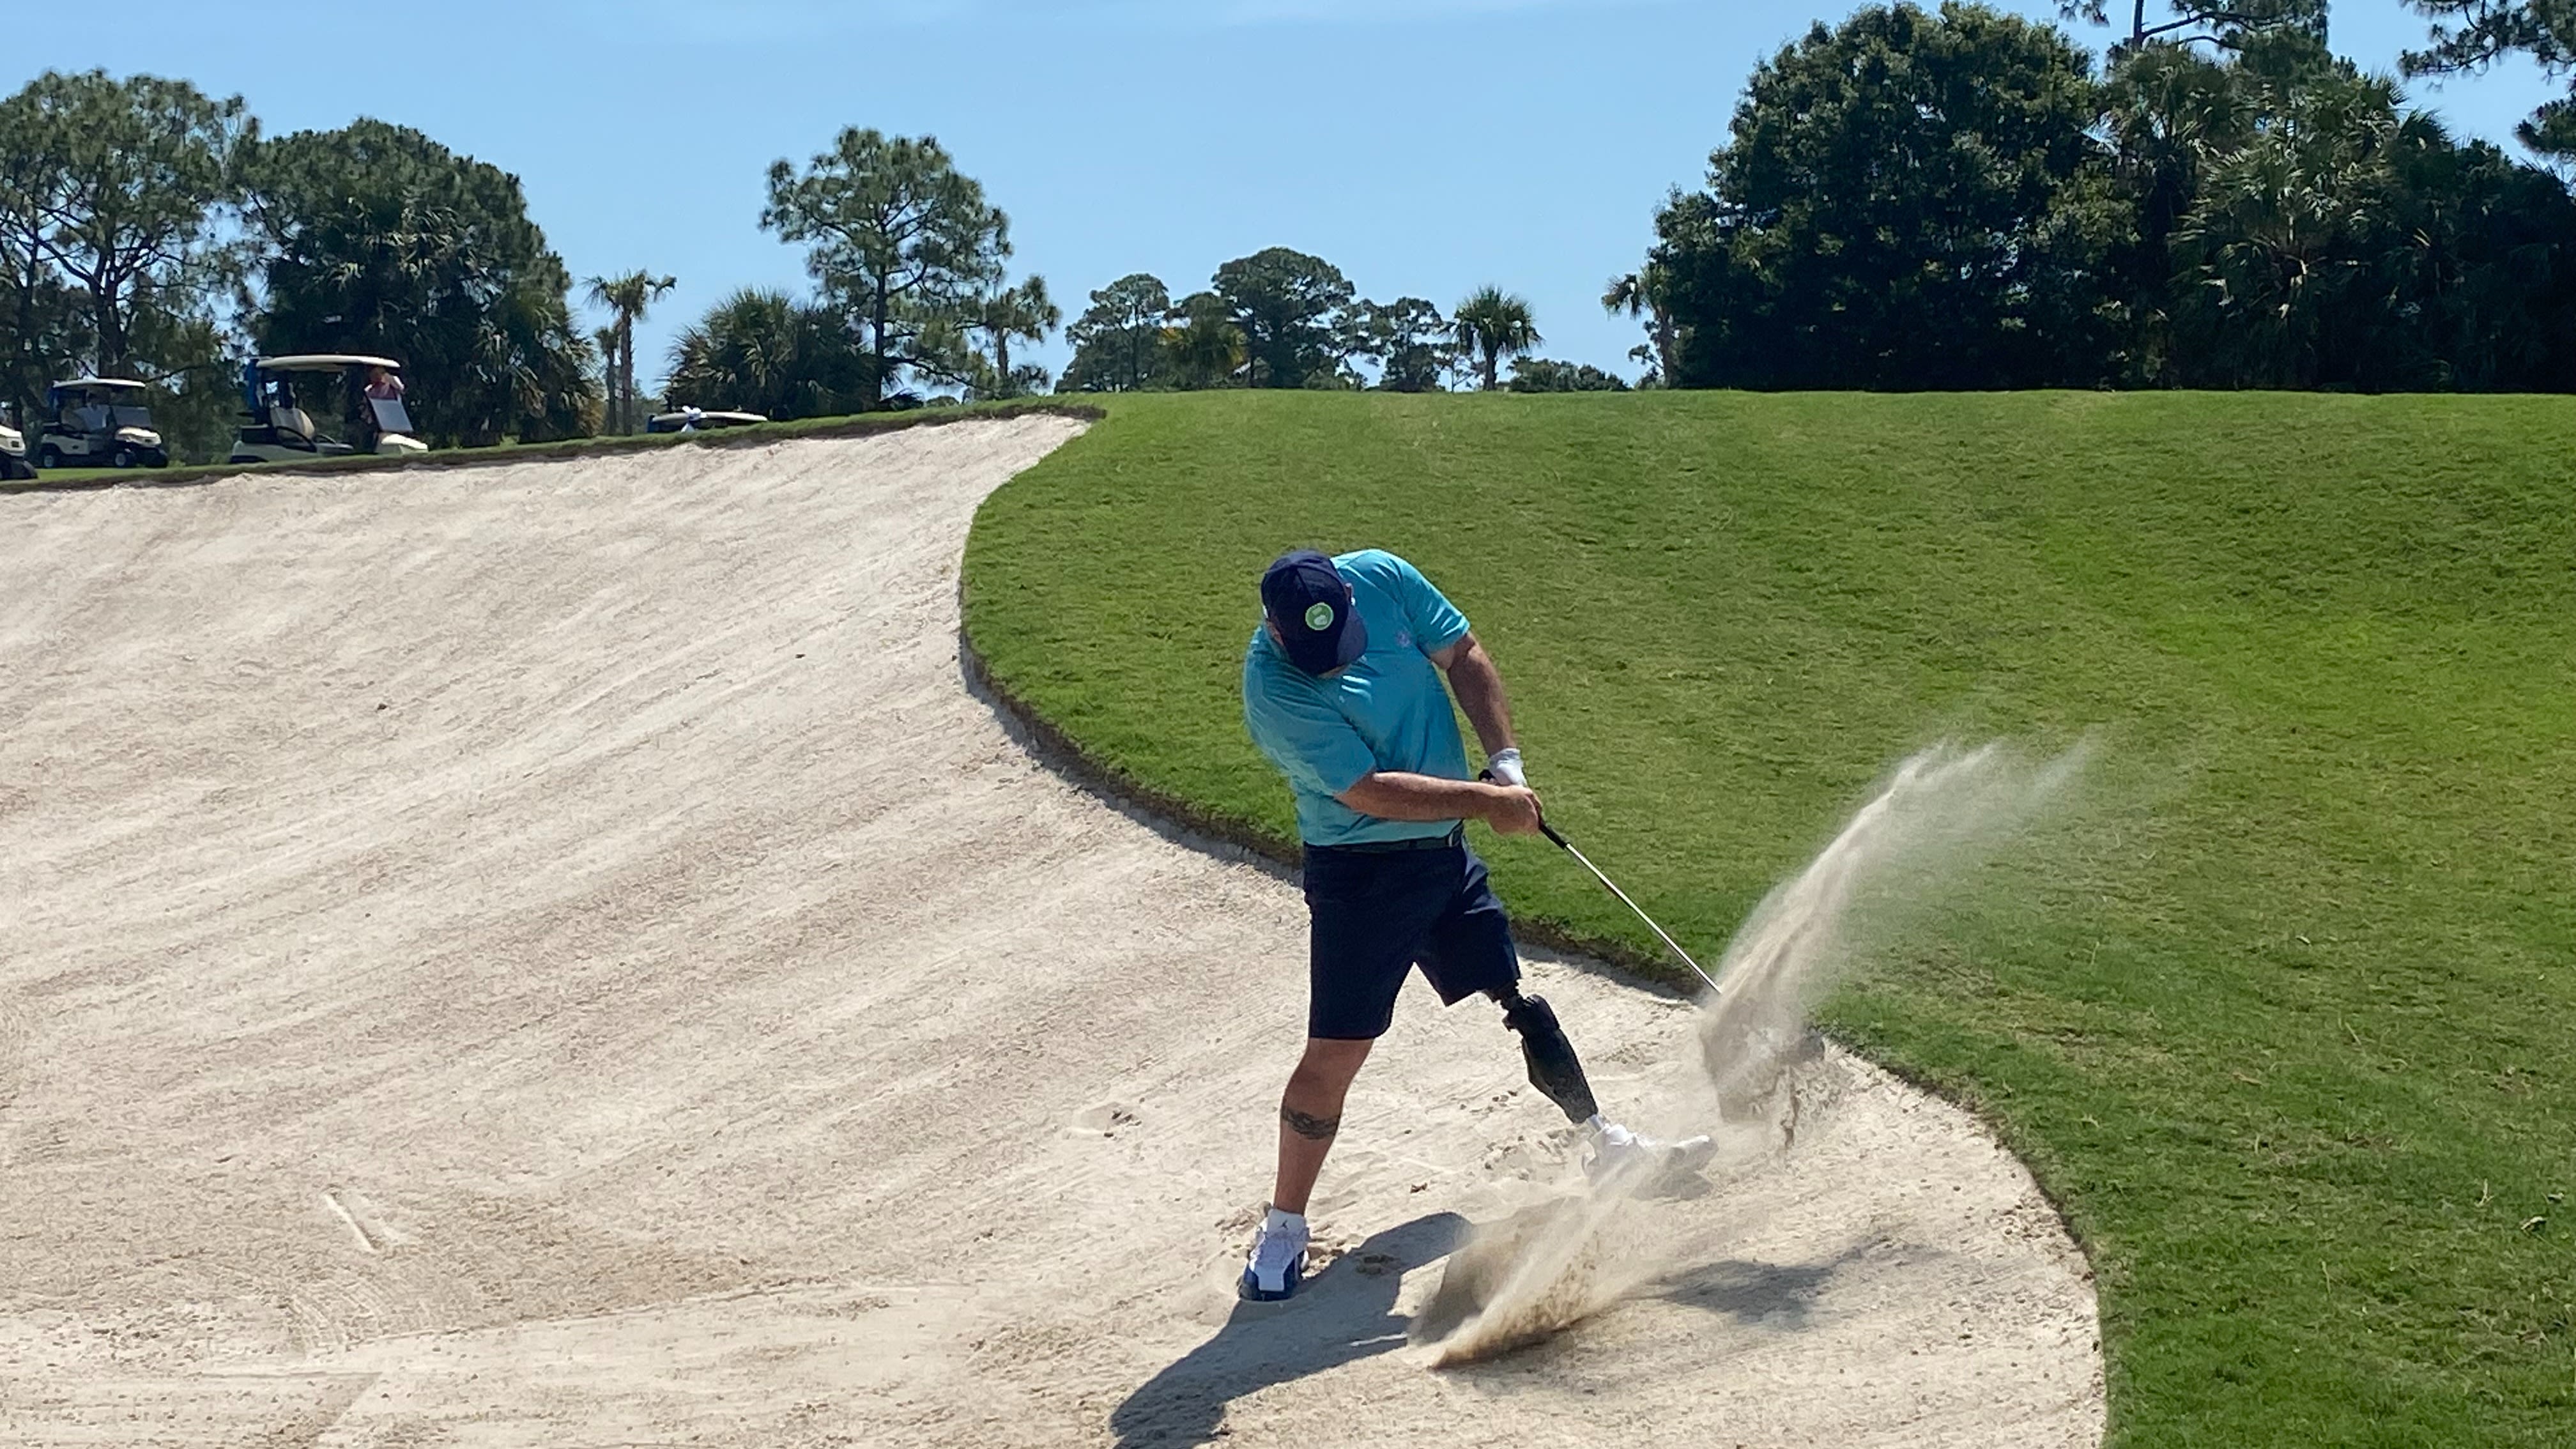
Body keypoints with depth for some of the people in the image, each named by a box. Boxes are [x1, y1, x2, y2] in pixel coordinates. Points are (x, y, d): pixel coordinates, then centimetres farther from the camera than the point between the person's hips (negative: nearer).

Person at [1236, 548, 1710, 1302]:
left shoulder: (1382, 578, -10)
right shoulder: (1275, 691, -27)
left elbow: (1464, 656, 1)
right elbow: (1369, 792, -26)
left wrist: (1506, 761, -9)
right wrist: (1486, 802, -22)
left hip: (1444, 849, 6)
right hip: (1361, 871, -6)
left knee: (1519, 997, 18)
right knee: (1335, 1052, -9)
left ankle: (1607, 1145, 33)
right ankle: (1284, 1230, 4)